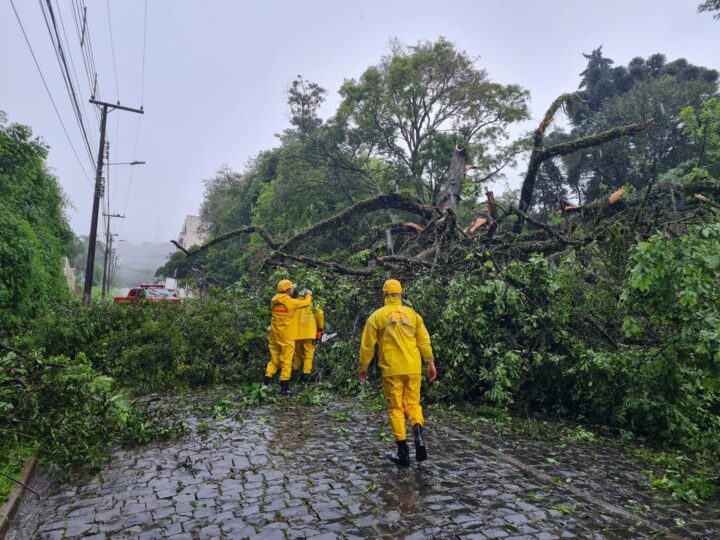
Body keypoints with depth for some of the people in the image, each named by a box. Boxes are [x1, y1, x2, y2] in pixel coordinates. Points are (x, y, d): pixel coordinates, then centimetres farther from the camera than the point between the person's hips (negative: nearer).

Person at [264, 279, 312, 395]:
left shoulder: (274, 301, 3)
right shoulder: (290, 302, -14)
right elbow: (306, 303, -2)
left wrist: (300, 298, 22)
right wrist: (309, 296, 18)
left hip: (274, 336, 6)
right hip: (286, 337, -6)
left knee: (274, 360, 15)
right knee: (286, 362, 1)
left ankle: (265, 383, 11)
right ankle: (284, 388, 3)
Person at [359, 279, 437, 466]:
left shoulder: (377, 316, 0)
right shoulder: (412, 314, 5)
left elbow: (367, 345, 1)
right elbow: (424, 341, 5)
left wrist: (363, 368, 11)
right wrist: (430, 364, 13)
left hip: (391, 369, -2)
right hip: (413, 368, 2)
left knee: (395, 408, 7)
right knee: (413, 403, 14)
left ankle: (403, 451, 8)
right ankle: (419, 431, -12)